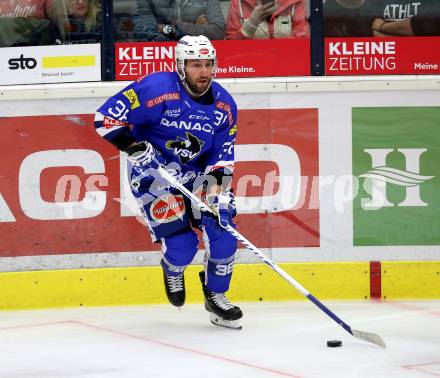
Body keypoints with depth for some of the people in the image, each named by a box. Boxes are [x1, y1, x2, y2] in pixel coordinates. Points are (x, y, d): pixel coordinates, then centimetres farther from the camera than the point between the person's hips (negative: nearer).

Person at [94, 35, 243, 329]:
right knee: (182, 243, -15)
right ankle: (173, 272, 24)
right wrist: (135, 146, -29)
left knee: (223, 230, -6)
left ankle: (216, 296, 18)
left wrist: (218, 183, -18)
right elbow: (107, 117, -20)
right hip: (153, 172, -5)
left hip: (198, 174, 5)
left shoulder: (224, 104, -4)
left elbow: (223, 153, -1)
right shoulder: (157, 89, -21)